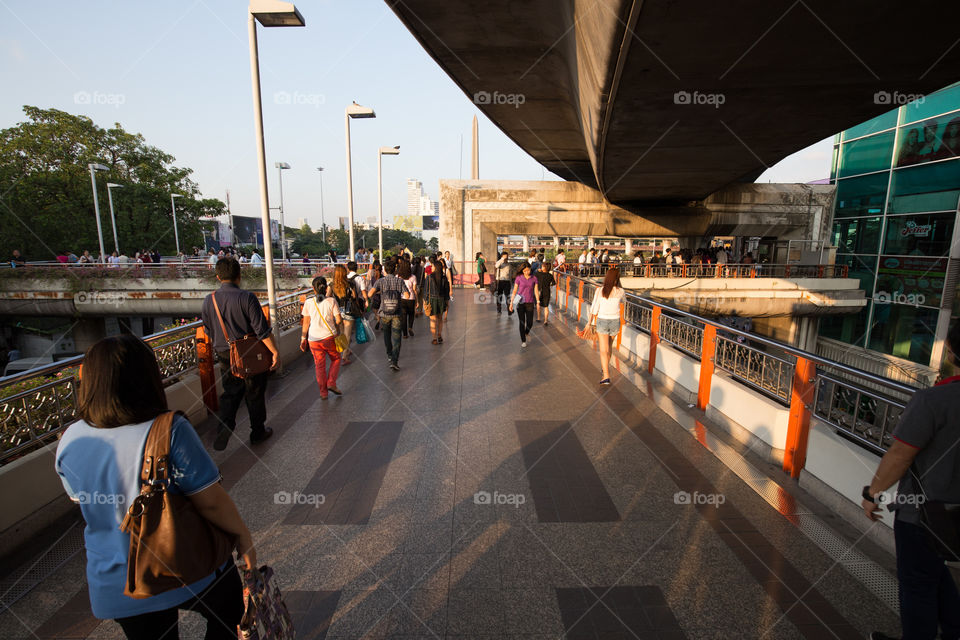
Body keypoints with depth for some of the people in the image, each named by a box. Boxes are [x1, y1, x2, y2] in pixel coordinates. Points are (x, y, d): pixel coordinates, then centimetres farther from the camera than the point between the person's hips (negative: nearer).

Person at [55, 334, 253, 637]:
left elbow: (83, 500, 6)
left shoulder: (69, 441, -12)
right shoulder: (169, 431, -30)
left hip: (114, 586, 5)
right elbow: (211, 501, -24)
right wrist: (243, 536, -9)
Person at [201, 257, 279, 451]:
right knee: (255, 395, 11)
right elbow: (262, 329, -19)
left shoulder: (209, 301, -1)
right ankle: (258, 432, 25)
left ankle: (225, 424, -1)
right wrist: (275, 352, -13)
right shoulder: (246, 297, -17)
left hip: (225, 356, 4)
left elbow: (209, 333, 10)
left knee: (230, 393, 19)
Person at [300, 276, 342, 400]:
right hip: (330, 336, -2)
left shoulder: (308, 303, -1)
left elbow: (306, 323, 2)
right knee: (336, 359, 20)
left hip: (314, 339, 2)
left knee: (319, 365, 12)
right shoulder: (331, 301, -6)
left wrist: (303, 338, 11)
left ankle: (323, 392, 19)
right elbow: (338, 320, -6)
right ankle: (331, 383, 8)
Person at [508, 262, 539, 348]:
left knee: (530, 323, 1)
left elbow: (536, 291, 1)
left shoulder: (534, 278, 2)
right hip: (520, 302, -1)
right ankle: (523, 340, 14)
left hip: (530, 303, 1)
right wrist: (511, 303, -4)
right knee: (522, 322, -1)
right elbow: (514, 291, 0)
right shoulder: (519, 278, -3)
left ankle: (526, 332, 35)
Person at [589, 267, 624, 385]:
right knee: (609, 345, 25)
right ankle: (605, 367, 41)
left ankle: (606, 376, -9)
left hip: (602, 322, -2)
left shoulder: (600, 290, -12)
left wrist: (591, 322, 4)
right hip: (615, 322, 2)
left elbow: (594, 308, -7)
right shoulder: (620, 291, -9)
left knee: (604, 350, -1)